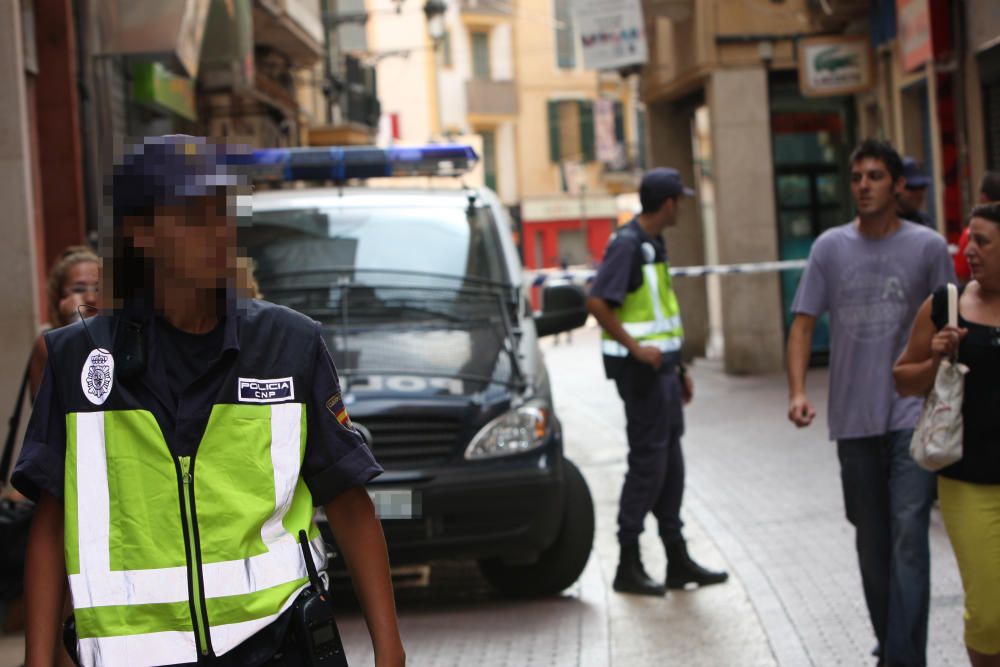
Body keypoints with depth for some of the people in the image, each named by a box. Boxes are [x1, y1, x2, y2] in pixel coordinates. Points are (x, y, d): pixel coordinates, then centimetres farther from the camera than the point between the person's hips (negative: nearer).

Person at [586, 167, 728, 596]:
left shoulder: (653, 244, 15)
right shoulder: (627, 244, -15)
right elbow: (597, 302, -23)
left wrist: (679, 369, 21)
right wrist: (636, 348, -23)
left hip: (659, 363, 10)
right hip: (640, 367, -10)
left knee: (670, 461, 12)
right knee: (648, 460, -7)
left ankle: (678, 561, 18)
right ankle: (628, 565, -1)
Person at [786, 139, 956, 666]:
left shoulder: (928, 247, -1)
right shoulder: (830, 247, 3)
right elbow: (803, 324, 3)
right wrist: (797, 391, -11)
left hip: (913, 418, -3)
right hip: (853, 420, 3)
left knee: (909, 535, -14)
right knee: (871, 543, 13)